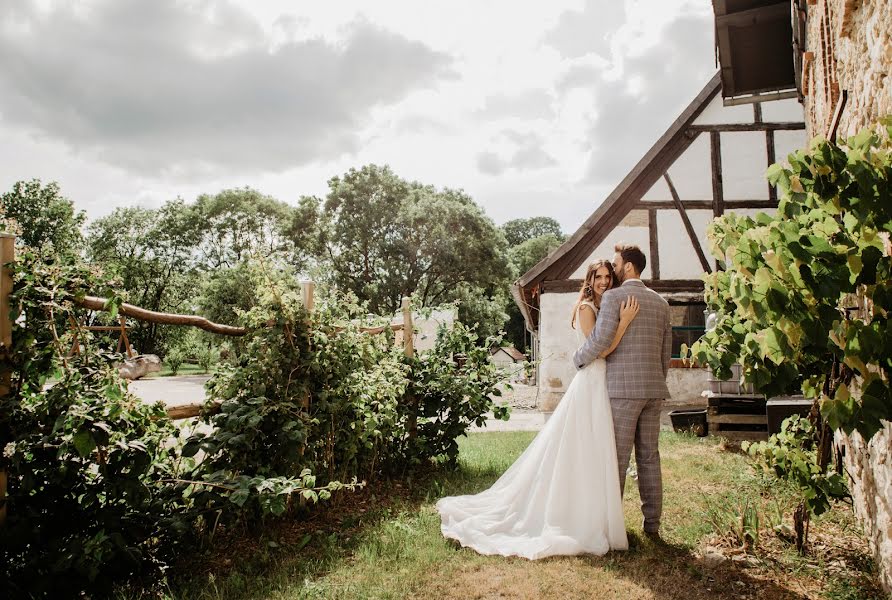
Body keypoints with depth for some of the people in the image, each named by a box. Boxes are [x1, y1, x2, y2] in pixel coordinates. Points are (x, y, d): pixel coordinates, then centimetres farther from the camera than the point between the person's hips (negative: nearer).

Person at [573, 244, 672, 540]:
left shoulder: (613, 297, -7)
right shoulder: (660, 302, 14)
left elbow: (600, 340, -15)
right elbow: (666, 352, 17)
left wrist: (578, 359, 3)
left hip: (623, 387, -6)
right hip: (653, 388, 7)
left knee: (617, 458, 0)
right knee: (649, 457, 11)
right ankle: (652, 524, 17)